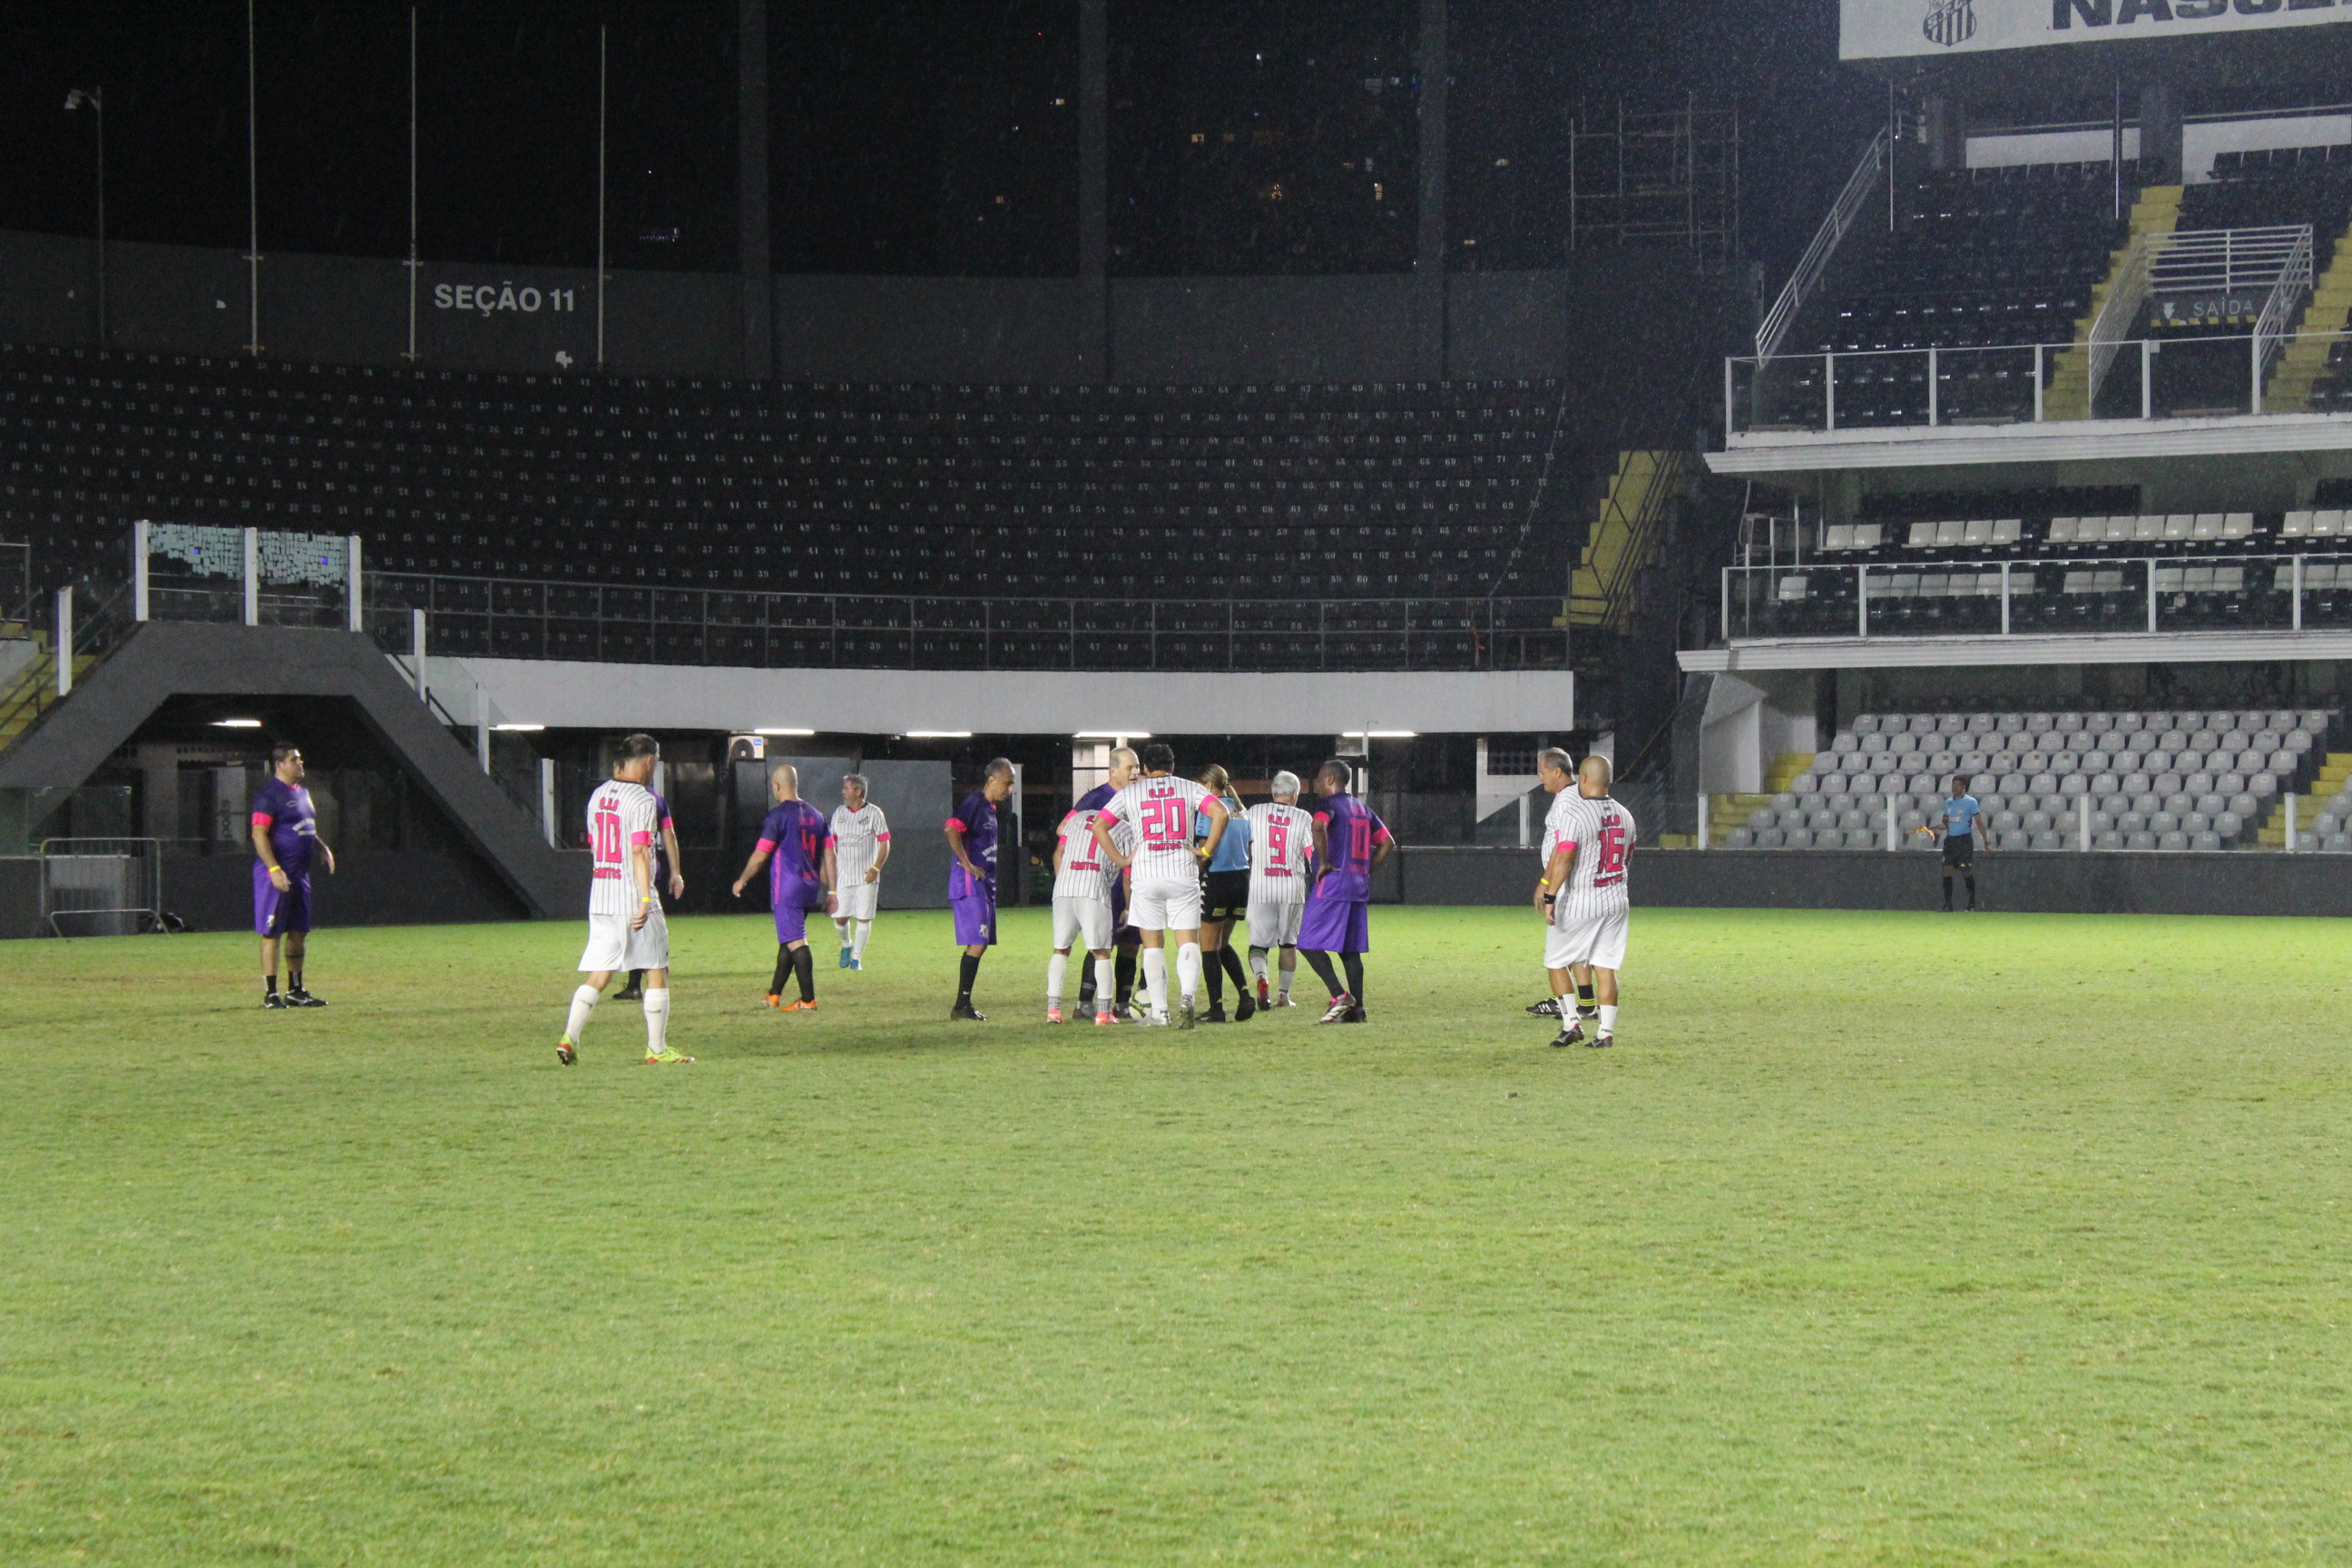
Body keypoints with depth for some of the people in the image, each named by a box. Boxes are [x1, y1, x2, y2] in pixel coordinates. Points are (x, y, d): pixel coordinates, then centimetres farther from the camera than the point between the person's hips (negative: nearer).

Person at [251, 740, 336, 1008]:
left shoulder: (301, 792, 17)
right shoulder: (268, 794, -13)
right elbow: (259, 834, -19)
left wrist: (323, 848, 17)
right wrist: (274, 869, -26)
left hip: (299, 872, 9)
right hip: (276, 874, -9)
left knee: (299, 932, 13)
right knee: (272, 933, -6)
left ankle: (295, 991, 21)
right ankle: (270, 994, -3)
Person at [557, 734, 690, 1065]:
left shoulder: (598, 794, 11)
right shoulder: (641, 799, -11)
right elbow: (639, 852, -18)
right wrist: (646, 899, -22)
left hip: (600, 899, 7)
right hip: (634, 898, -7)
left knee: (598, 975, 7)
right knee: (657, 971, 5)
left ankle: (569, 1037, -8)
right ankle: (656, 1049, 7)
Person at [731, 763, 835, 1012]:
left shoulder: (777, 815, -10)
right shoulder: (815, 815, 11)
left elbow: (760, 855, -9)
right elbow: (829, 855, 11)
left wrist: (742, 880, 5)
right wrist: (831, 891, 14)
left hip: (786, 891, -7)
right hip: (810, 889, 7)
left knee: (796, 943, -8)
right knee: (787, 941, 17)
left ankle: (808, 1000, -11)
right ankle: (774, 995, 27)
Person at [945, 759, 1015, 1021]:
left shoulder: (990, 808, 18)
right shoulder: (974, 803, -13)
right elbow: (952, 829, -26)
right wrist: (967, 864, -22)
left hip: (984, 884, 10)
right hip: (970, 883, -10)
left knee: (980, 944, 10)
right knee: (977, 943, -12)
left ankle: (964, 1005, 13)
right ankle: (962, 1006, -10)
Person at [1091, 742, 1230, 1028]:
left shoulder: (1129, 793, 9)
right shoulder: (1188, 788, 9)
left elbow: (1099, 826, 2)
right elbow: (1220, 813, -5)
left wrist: (1120, 860, 8)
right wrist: (1206, 851, 1)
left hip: (1146, 874, 0)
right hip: (1183, 873, 0)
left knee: (1153, 945, 10)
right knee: (1188, 941, 1)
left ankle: (1159, 1011, 6)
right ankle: (1186, 996, -24)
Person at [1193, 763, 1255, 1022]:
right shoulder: (1240, 811, 12)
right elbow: (1248, 852, 13)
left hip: (1216, 880, -7)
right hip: (1241, 879, 7)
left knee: (1209, 947, 2)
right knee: (1223, 944, 19)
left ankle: (1216, 1008, -2)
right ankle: (1245, 994, 2)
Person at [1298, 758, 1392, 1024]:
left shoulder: (1329, 804, -6)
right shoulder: (1363, 809, 17)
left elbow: (1319, 826, -28)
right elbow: (1387, 843, 20)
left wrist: (1324, 862, -19)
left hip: (1331, 885, -8)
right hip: (1359, 888, 8)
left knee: (1310, 943, -5)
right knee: (1350, 949, 10)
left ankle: (1340, 996, -16)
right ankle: (1356, 1008, 6)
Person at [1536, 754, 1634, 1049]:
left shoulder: (1574, 815, -16)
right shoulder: (1624, 816, 6)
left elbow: (1563, 859, -24)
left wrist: (1549, 896, -24)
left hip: (1578, 903, -6)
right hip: (1616, 901, 6)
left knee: (1557, 962, 9)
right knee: (1605, 967, 8)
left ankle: (1571, 1023, 0)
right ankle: (1606, 1031, 4)